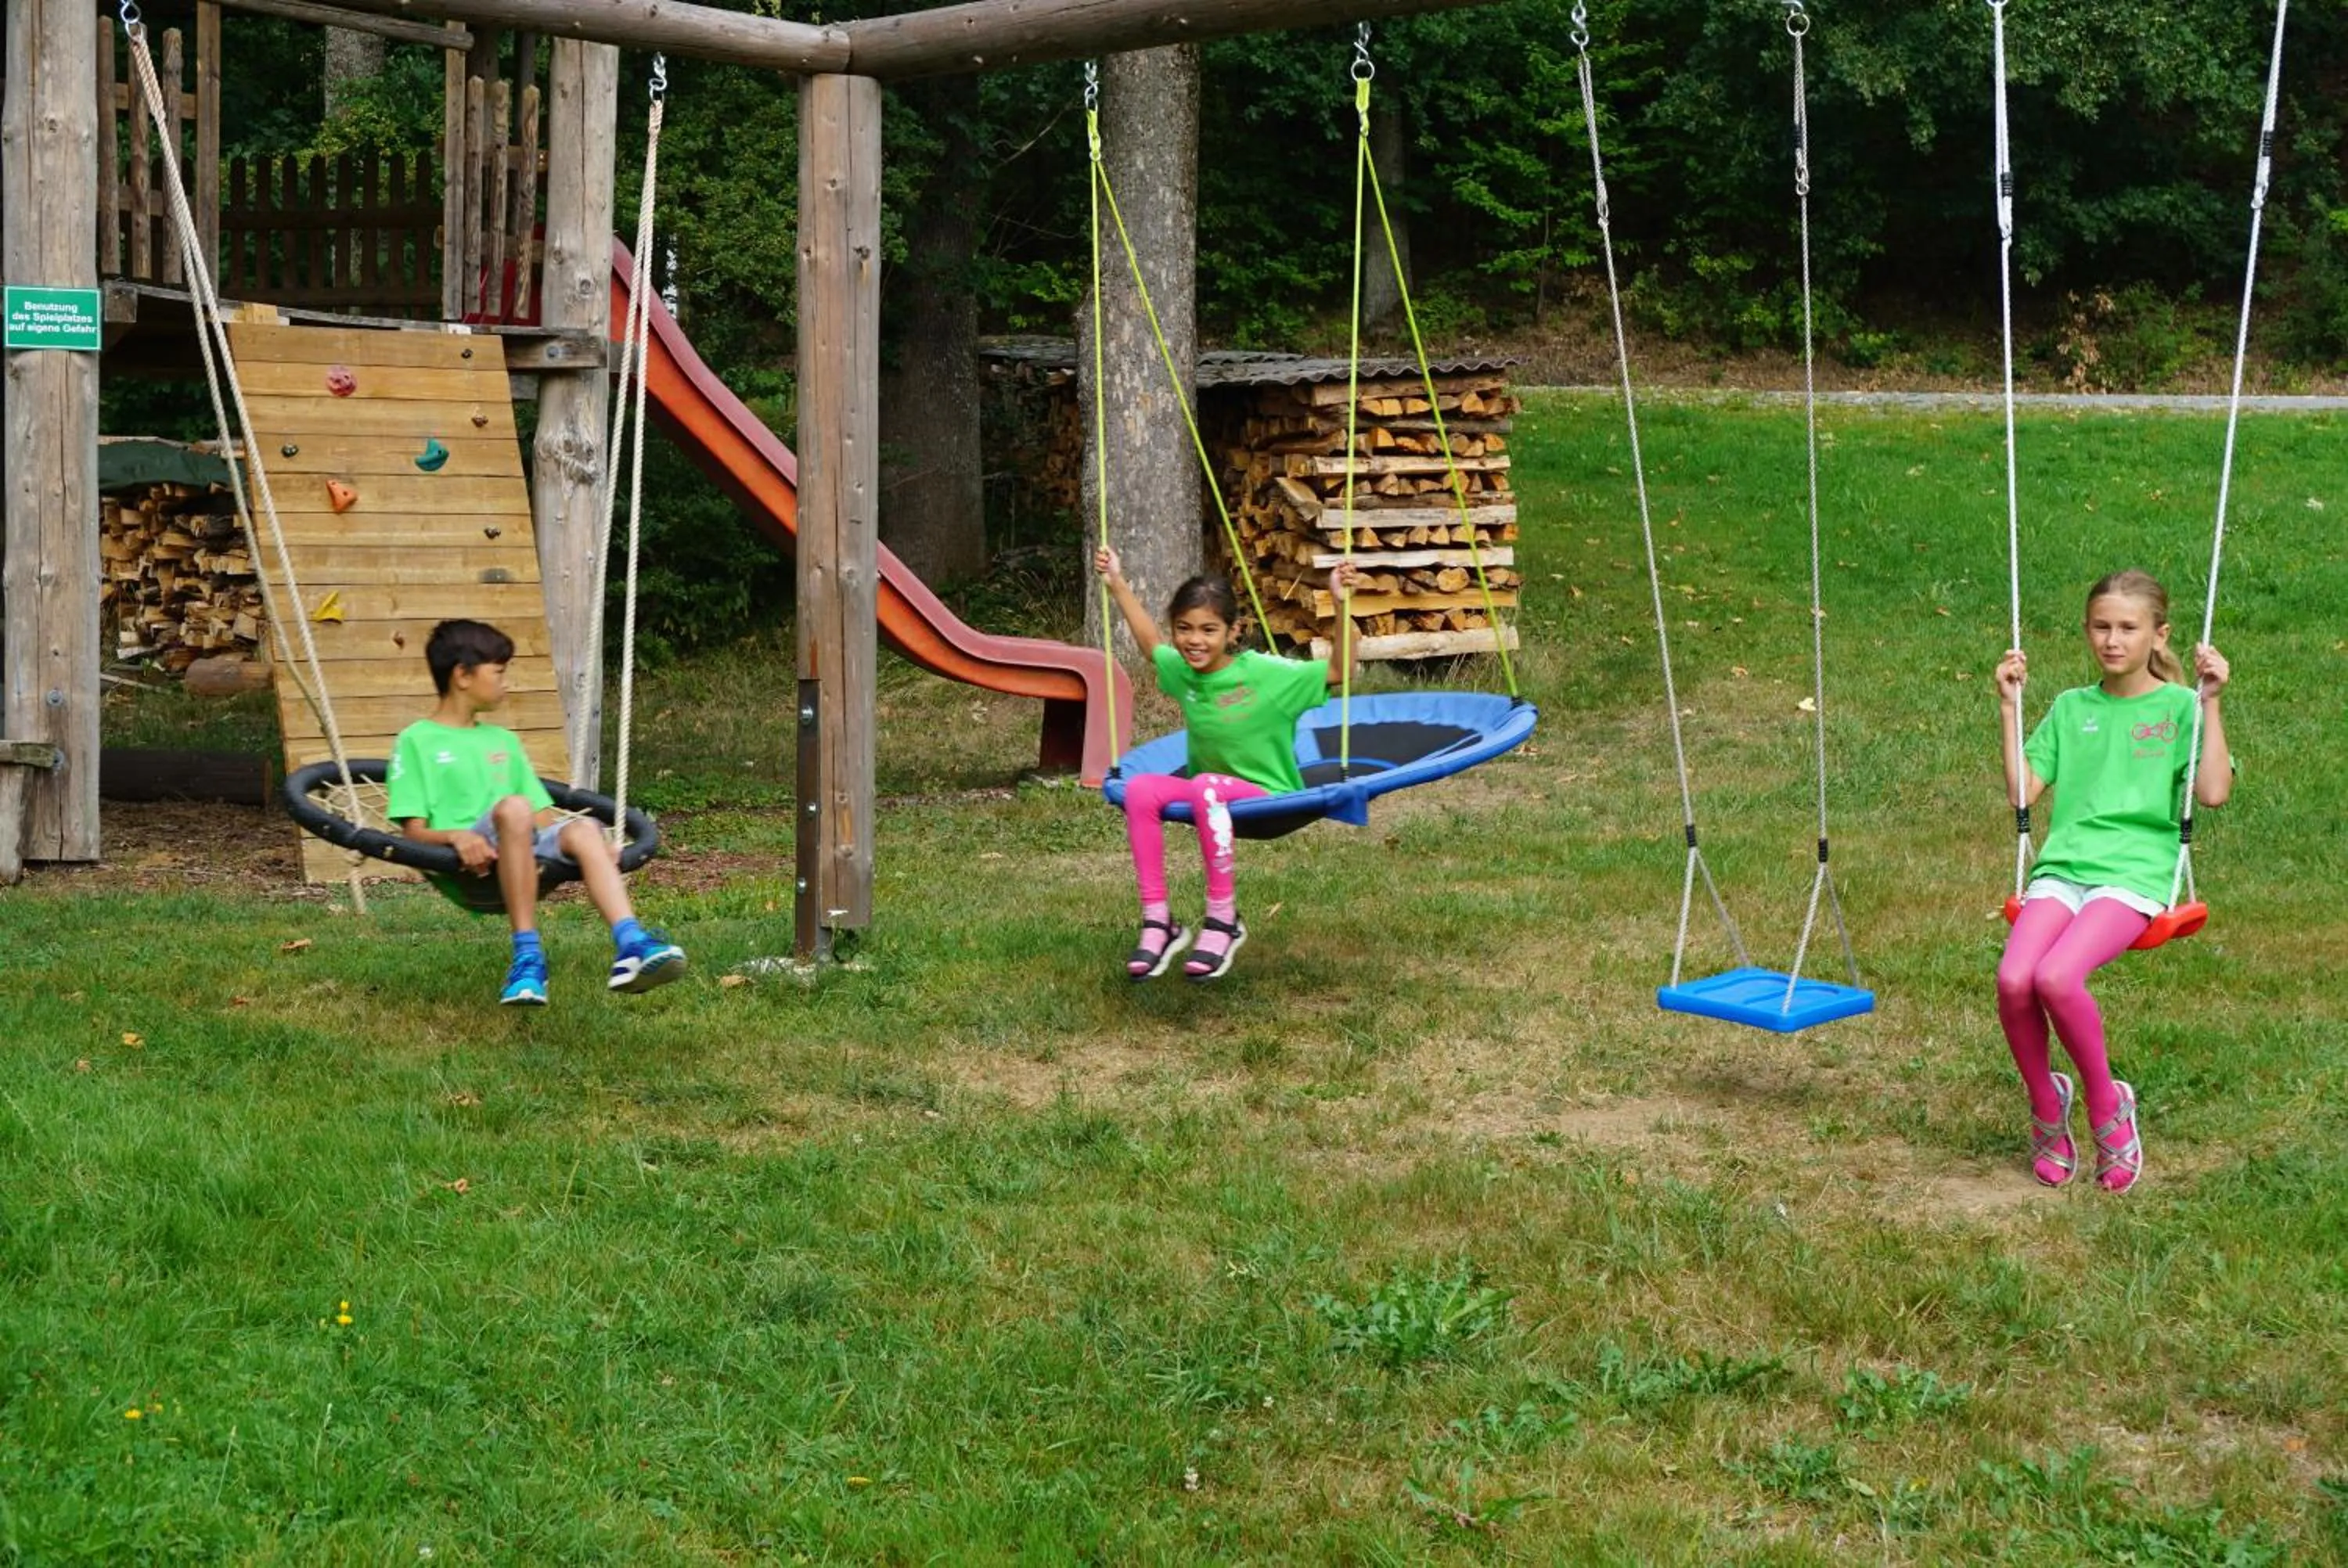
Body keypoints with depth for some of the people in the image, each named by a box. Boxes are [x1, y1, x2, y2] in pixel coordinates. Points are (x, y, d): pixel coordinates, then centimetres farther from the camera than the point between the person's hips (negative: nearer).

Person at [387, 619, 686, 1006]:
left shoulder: (503, 742, 28)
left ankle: (631, 944, -48)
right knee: (513, 807, -34)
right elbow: (414, 831, 0)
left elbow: (542, 816, 20)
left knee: (582, 829, -25)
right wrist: (455, 836, -22)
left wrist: (597, 847, 2)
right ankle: (528, 955, -37)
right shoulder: (417, 741, 9)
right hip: (460, 867, -5)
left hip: (523, 856, 5)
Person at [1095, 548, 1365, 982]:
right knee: (1140, 788, -23)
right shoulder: (1181, 670, 1)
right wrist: (1119, 585, 25)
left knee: (1206, 787, -38)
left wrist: (1341, 604, -29)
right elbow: (1151, 645, 24)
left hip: (1269, 798, -6)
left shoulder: (1266, 675, -16)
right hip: (1210, 794, 6)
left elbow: (1341, 669, -16)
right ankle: (1157, 920, -20)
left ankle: (1223, 920, -27)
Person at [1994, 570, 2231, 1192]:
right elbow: (2022, 789, 13)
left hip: (2134, 872, -3)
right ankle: (2046, 1106, 1)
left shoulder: (2178, 707, 9)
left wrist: (2210, 701, -9)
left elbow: (2214, 792, -5)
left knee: (2057, 977, -31)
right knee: (2014, 980, -26)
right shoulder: (2071, 708, 20)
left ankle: (2107, 1105, -6)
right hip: (2063, 865, 4)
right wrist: (2010, 705, 10)